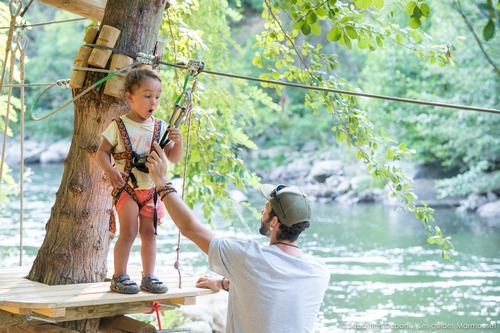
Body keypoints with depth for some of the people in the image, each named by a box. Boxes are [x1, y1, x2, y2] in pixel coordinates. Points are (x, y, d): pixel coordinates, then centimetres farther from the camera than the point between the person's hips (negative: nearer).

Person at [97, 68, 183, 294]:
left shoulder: (160, 128, 4)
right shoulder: (119, 126, -5)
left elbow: (173, 158, 5)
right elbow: (102, 152, -5)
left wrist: (178, 142, -15)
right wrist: (110, 171, -23)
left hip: (151, 189, 4)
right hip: (126, 188, -4)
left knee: (149, 232, 6)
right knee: (129, 231, -9)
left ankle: (149, 277, 15)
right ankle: (119, 277, 1)